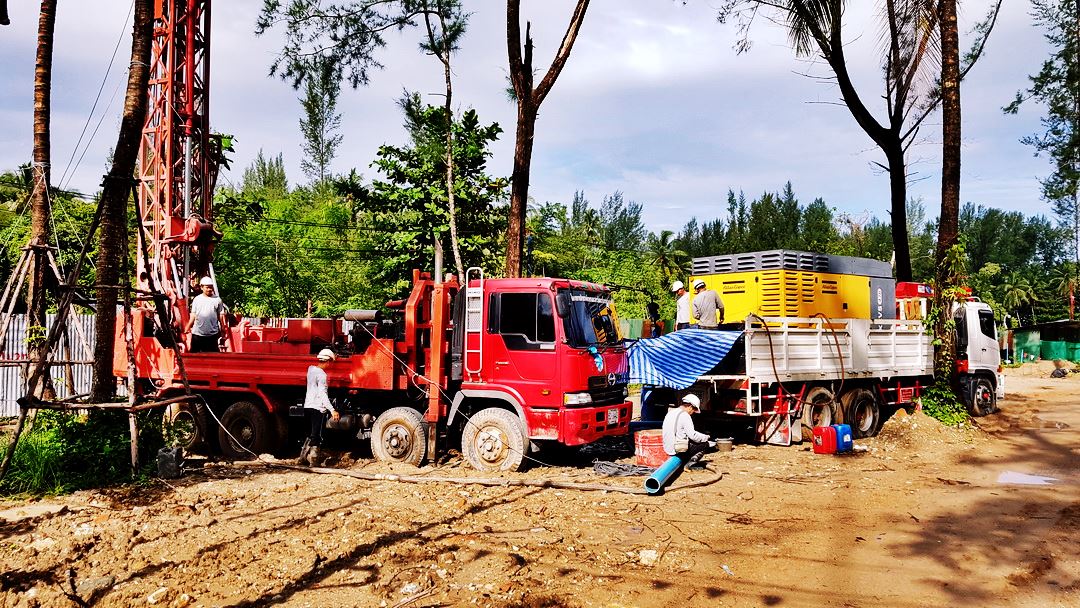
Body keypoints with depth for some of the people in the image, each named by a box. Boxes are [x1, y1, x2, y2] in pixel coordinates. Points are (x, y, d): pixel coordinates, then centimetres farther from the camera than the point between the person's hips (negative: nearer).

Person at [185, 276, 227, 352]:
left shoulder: (217, 300, 2)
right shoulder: (197, 299, 6)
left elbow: (221, 316, 3)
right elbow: (193, 315, 8)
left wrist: (223, 331, 2)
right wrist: (188, 327, 0)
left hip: (213, 334, -2)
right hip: (197, 333, 2)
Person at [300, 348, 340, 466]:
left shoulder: (311, 369, 8)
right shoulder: (322, 375, -16)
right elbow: (322, 394, -24)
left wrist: (333, 357, 40)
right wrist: (332, 410, -29)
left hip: (308, 406, 9)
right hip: (318, 408, -9)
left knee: (311, 434, 20)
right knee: (317, 436, -2)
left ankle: (303, 457, 22)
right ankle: (314, 460, -2)